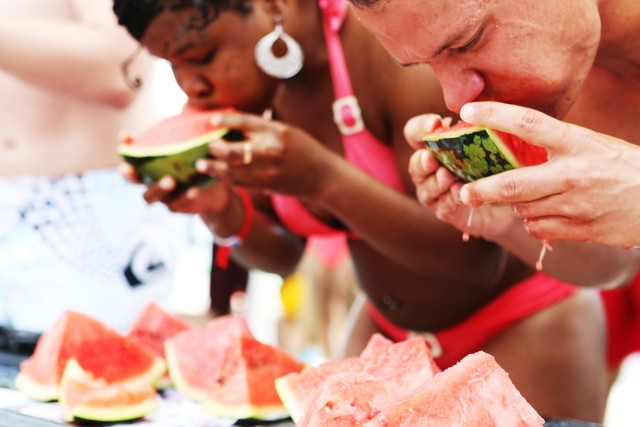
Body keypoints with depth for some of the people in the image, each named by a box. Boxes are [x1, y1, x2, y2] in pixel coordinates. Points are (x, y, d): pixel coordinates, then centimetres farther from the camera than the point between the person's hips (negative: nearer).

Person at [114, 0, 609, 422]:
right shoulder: (252, 78, -9)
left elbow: (478, 258, -29)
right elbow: (282, 255, 0)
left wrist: (322, 177, -38)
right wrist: (222, 209, -22)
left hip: (523, 320, -5)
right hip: (390, 326, 6)